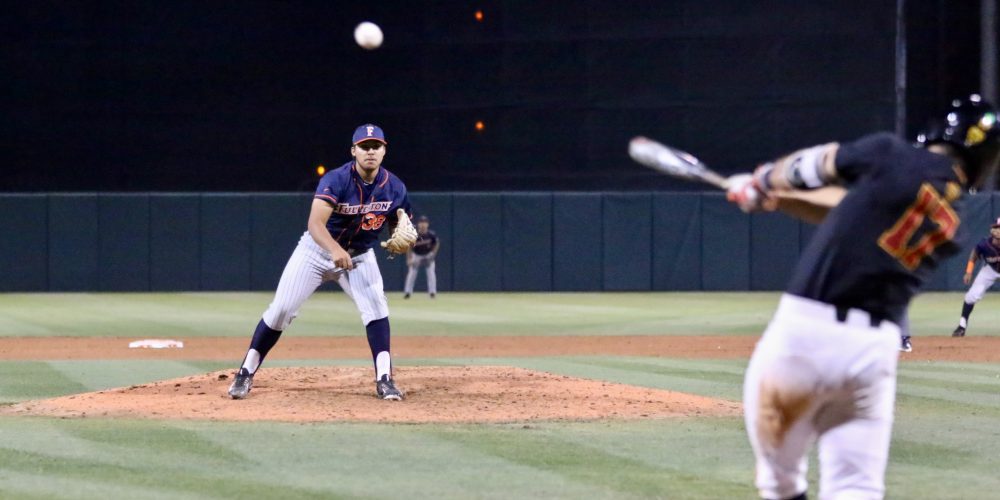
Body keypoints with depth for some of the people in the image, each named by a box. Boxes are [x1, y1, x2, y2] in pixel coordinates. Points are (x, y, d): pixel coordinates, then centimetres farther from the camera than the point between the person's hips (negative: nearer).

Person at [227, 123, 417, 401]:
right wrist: (335, 251, -57)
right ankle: (246, 373, 6)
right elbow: (315, 224, -38)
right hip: (317, 249, -3)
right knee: (281, 309, -6)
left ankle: (384, 379, -15)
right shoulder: (336, 180, -27)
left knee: (375, 306, -18)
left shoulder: (394, 187, -12)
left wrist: (400, 241, -23)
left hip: (360, 255, 3)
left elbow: (401, 227, 3)